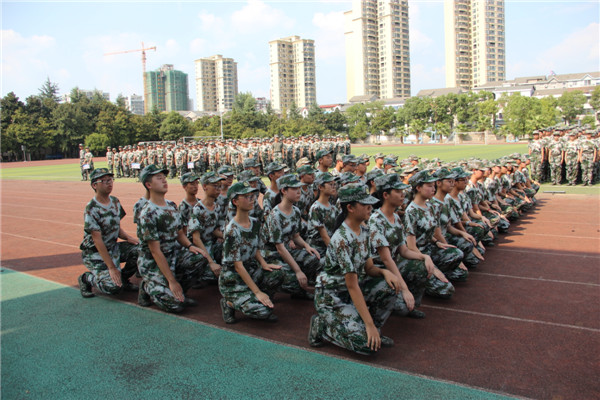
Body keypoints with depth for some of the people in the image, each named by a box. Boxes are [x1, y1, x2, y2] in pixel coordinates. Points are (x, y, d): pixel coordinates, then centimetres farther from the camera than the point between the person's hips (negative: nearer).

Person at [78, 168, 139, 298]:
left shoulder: (115, 202, 5)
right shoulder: (91, 209, -19)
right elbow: (98, 240, -22)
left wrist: (128, 237, -9)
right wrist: (111, 267, -25)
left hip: (113, 247, 7)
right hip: (95, 253, -7)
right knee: (113, 286, -24)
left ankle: (124, 278, 5)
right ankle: (87, 278, 7)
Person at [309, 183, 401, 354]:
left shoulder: (363, 231, 1)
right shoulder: (342, 239, -27)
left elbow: (368, 267, 7)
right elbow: (352, 286, -27)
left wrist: (384, 271, -16)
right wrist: (369, 324, -26)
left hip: (352, 291, 8)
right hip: (331, 297, -8)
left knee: (390, 286, -13)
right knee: (368, 344, -19)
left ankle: (375, 331, 4)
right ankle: (322, 325, 0)